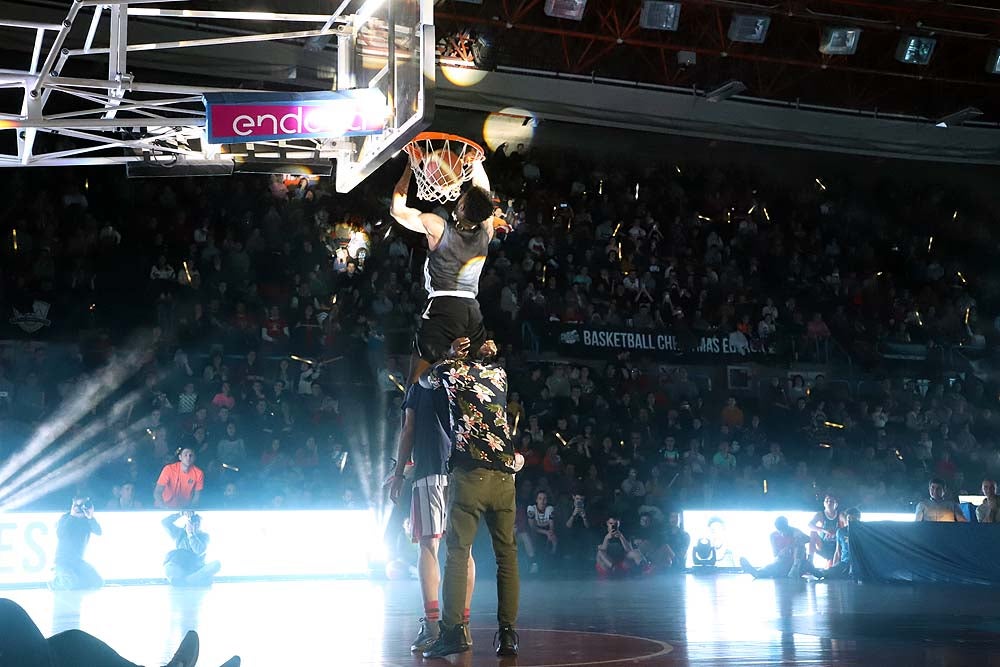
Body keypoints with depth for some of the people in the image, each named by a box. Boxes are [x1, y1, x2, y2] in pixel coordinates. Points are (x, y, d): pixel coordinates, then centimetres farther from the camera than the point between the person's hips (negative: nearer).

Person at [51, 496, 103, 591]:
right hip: (63, 560, -5)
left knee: (98, 582, -6)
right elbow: (59, 535, -17)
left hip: (78, 561, 5)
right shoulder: (65, 518, -3)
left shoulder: (87, 521, 4)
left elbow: (98, 532, -9)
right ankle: (56, 582, 4)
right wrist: (71, 516, -19)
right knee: (74, 584, -30)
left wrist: (90, 517, -24)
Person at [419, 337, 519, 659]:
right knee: (507, 556, 5)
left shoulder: (452, 368, 5)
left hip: (470, 473, -4)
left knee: (457, 553, -2)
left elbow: (423, 379, 26)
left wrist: (450, 356, 28)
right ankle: (507, 633, 4)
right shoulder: (500, 373, 18)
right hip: (505, 475, 4)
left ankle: (453, 630, -7)